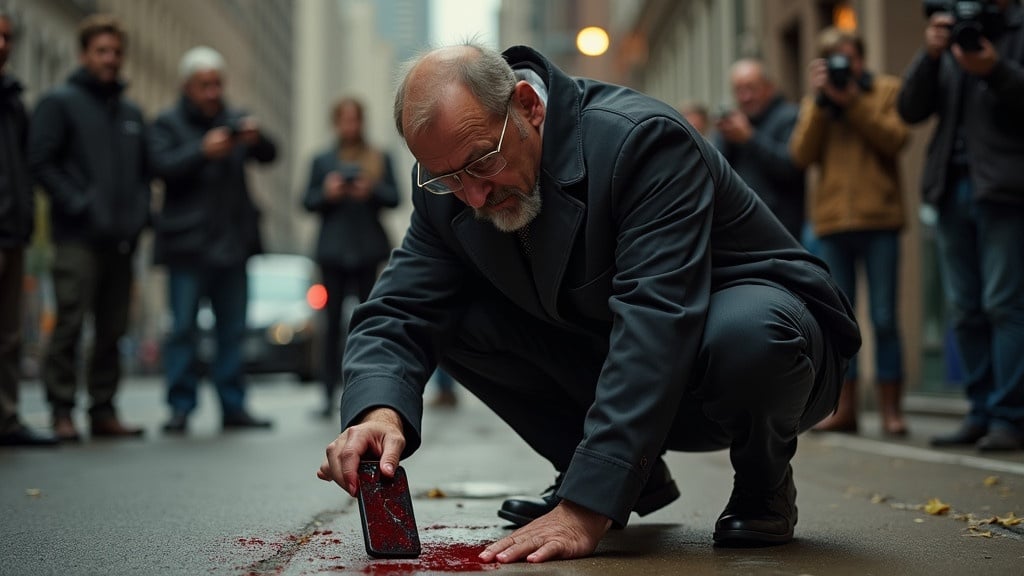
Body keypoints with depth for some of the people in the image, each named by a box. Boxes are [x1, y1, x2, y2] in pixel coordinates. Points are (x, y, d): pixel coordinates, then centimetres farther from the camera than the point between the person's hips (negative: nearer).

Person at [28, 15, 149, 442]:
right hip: (78, 237, -6)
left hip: (122, 240, 6)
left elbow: (144, 169, 24)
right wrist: (77, 205, -14)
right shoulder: (59, 102, 1)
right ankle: (61, 410, -1)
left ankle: (103, 410, 15)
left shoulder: (131, 112, 20)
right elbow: (40, 161, -7)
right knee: (70, 325, -8)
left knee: (112, 330, 8)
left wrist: (141, 211, 7)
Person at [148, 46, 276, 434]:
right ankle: (181, 408, 0)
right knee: (184, 329, -4)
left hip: (232, 242, 4)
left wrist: (257, 139, -19)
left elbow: (269, 157, 4)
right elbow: (163, 166, -11)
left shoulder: (235, 120, 15)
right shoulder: (167, 123, 4)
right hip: (187, 244, -4)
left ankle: (233, 406, 12)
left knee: (233, 329, 6)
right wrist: (203, 151, -26)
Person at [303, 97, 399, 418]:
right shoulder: (322, 161, 12)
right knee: (334, 321, -3)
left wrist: (373, 190, -16)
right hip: (333, 249, 0)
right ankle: (330, 394, -2)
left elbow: (394, 198, 3)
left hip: (367, 249, 0)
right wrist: (326, 193, -11)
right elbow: (308, 202, 9)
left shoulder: (380, 159, 11)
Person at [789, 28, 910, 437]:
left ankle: (891, 408, 2)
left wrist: (851, 100, -9)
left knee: (883, 318, -3)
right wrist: (820, 101, -4)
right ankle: (844, 408, 11)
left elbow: (895, 139, -8)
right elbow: (801, 155, 2)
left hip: (879, 220, -3)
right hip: (832, 223, 3)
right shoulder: (815, 101, 15)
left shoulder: (887, 89, 8)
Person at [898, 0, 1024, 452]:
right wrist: (930, 54, -7)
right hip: (953, 186, 5)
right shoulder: (948, 38, 17)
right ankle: (981, 413, 11)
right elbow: (911, 109, 7)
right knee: (965, 309, 5)